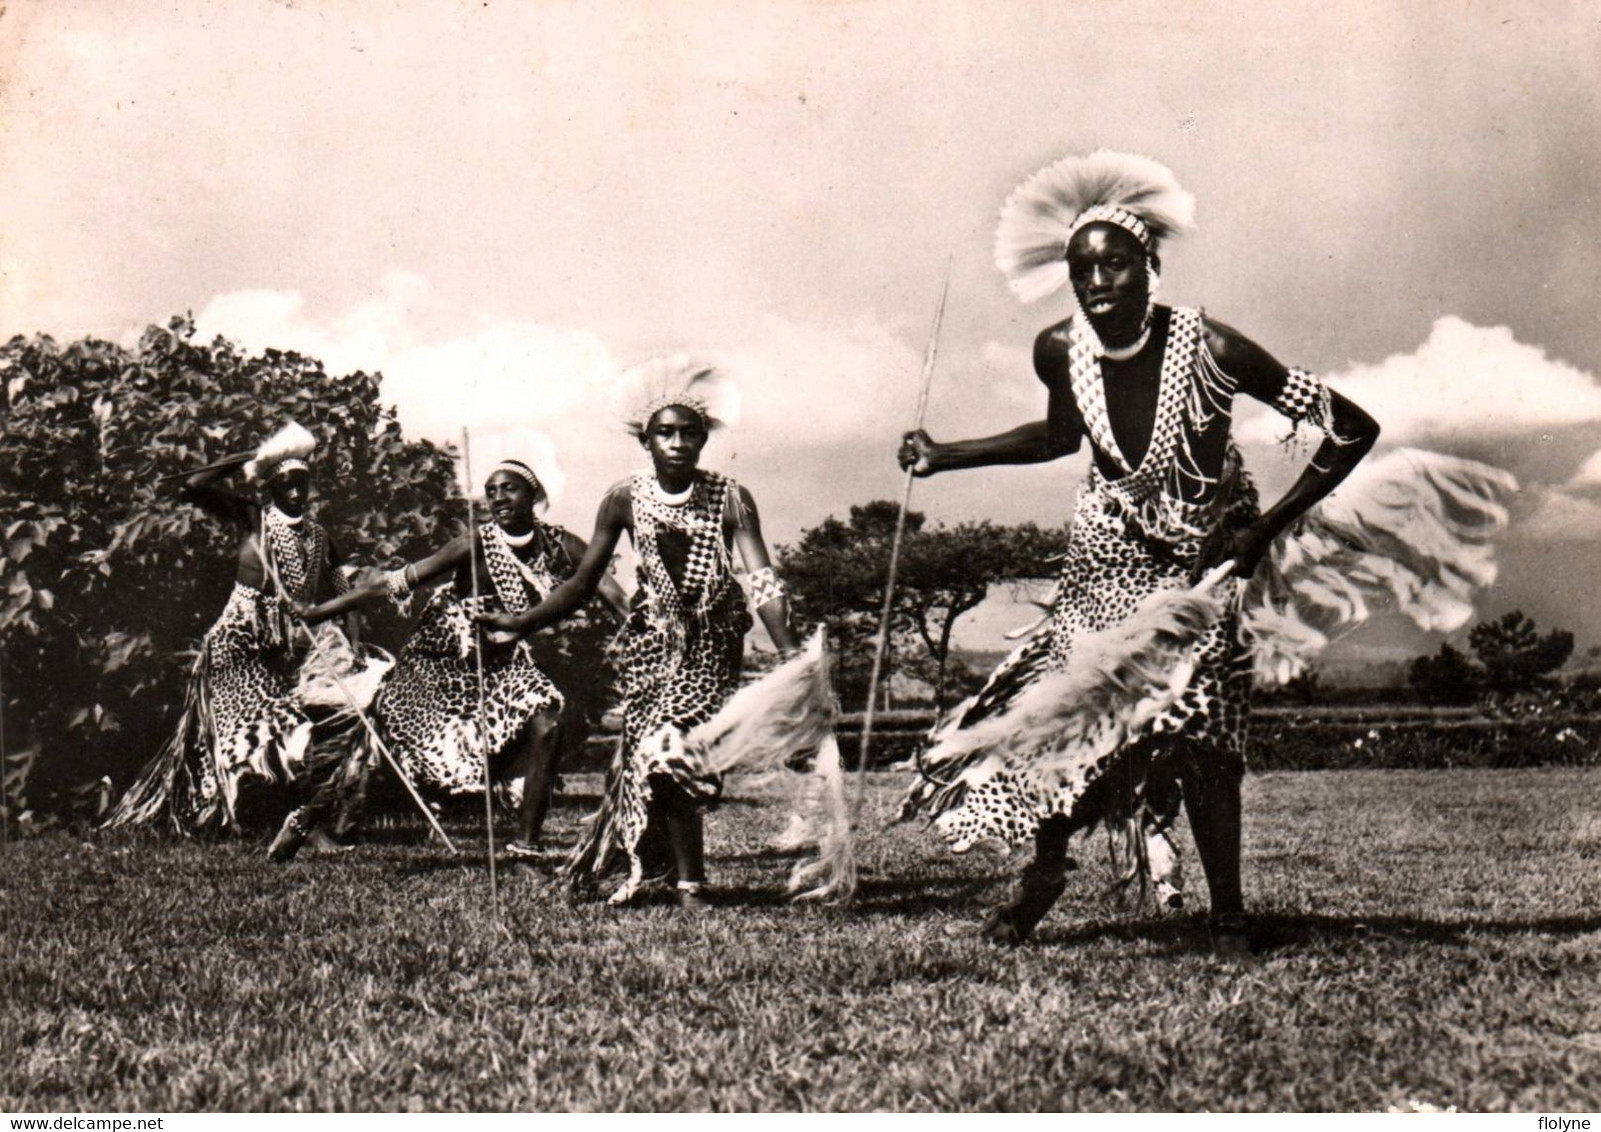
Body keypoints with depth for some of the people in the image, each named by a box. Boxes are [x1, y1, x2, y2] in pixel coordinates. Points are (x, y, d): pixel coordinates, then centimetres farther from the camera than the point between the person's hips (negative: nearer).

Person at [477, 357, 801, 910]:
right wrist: (523, 622, -8)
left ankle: (634, 866, 13)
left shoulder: (730, 500, -8)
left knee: (654, 760, -6)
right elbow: (583, 582, 0)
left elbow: (763, 582, -15)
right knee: (665, 759, -7)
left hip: (713, 646, -1)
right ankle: (690, 885, 9)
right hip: (652, 642, 1)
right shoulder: (625, 501, -4)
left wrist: (792, 656, -24)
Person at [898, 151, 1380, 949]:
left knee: (1196, 725, -14)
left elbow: (1352, 429, -24)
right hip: (1107, 552, 3)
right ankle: (1045, 867, 23)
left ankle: (1228, 913, 1)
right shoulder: (1060, 351, -14)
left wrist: (1266, 529, -22)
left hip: (1201, 555, -3)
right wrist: (944, 457, 7)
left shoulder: (1207, 348, -27)